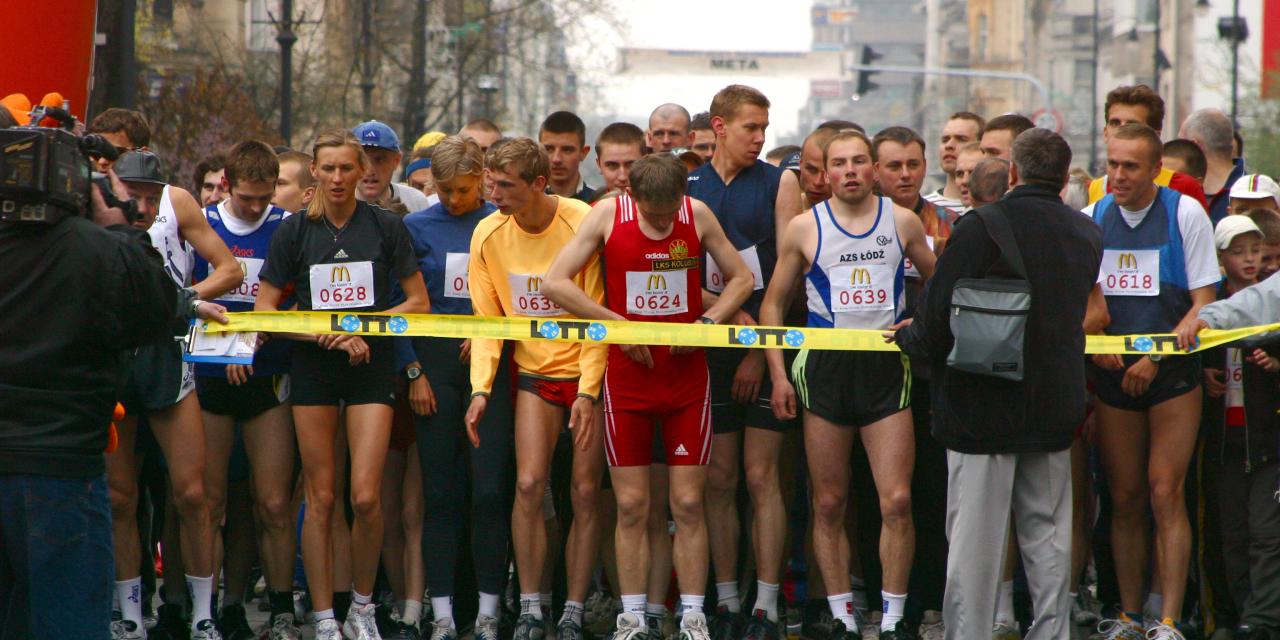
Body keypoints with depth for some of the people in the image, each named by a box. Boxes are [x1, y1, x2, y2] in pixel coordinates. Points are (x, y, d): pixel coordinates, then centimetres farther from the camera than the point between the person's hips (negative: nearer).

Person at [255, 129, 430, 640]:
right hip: (312, 368, 1)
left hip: (371, 366, -1)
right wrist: (325, 334, -11)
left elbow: (418, 302, 4)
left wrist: (364, 329, -10)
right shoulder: (293, 232, 2)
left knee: (365, 497, -11)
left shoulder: (386, 227, 2)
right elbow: (265, 310, 2)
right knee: (321, 497, -1)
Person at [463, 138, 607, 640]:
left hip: (588, 372, -3)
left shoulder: (583, 225, -15)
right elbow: (486, 318, 2)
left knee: (585, 494, -2)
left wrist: (588, 391, -16)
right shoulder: (489, 235, -4)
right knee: (529, 484, -9)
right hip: (535, 372, 3)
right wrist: (480, 388, -8)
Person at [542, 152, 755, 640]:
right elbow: (556, 283, -5)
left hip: (688, 377, 1)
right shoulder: (607, 215, -4)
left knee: (688, 504, -1)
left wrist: (706, 323, -7)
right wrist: (618, 324, -11)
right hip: (627, 377, 0)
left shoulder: (698, 215, 0)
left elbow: (742, 278, 9)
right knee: (631, 506, 0)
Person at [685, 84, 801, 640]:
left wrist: (760, 349, -8)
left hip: (766, 348, -2)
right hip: (709, 350, 2)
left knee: (760, 477, -5)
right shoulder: (687, 188, 8)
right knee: (719, 479, 3)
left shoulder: (779, 184, 2)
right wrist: (730, 313, -11)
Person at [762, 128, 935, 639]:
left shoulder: (903, 221, 7)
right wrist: (778, 373, 2)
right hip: (827, 367, 0)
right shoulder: (804, 228, 5)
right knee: (829, 504, 2)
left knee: (897, 501, -8)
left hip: (886, 367, 0)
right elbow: (773, 303, 10)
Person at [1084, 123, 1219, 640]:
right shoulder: (1092, 219, 6)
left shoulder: (1186, 214, -4)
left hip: (1171, 373, -3)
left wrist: (1154, 359, -12)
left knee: (1165, 495, -10)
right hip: (1113, 378, 3)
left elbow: (1203, 305, -5)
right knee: (1124, 499, 5)